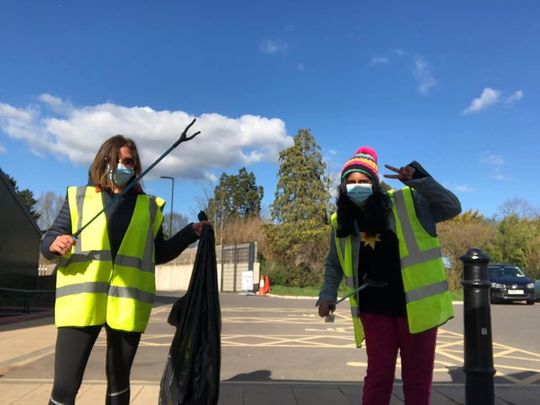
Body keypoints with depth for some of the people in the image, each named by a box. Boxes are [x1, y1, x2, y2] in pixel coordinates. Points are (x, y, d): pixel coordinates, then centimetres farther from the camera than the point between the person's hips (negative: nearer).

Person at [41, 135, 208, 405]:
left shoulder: (148, 207, 12)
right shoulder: (79, 197, 9)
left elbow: (159, 253, 16)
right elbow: (48, 242, 8)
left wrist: (191, 233, 6)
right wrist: (55, 244, -15)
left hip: (127, 304, 2)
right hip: (81, 302, -1)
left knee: (118, 382, 13)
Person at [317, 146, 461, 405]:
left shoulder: (408, 202, -6)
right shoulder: (341, 223, 2)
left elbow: (452, 208, -11)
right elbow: (334, 264, 15)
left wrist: (418, 179, -22)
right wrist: (328, 294, 0)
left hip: (416, 304, -1)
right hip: (374, 309, 2)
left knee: (417, 379, 10)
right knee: (378, 376, 4)